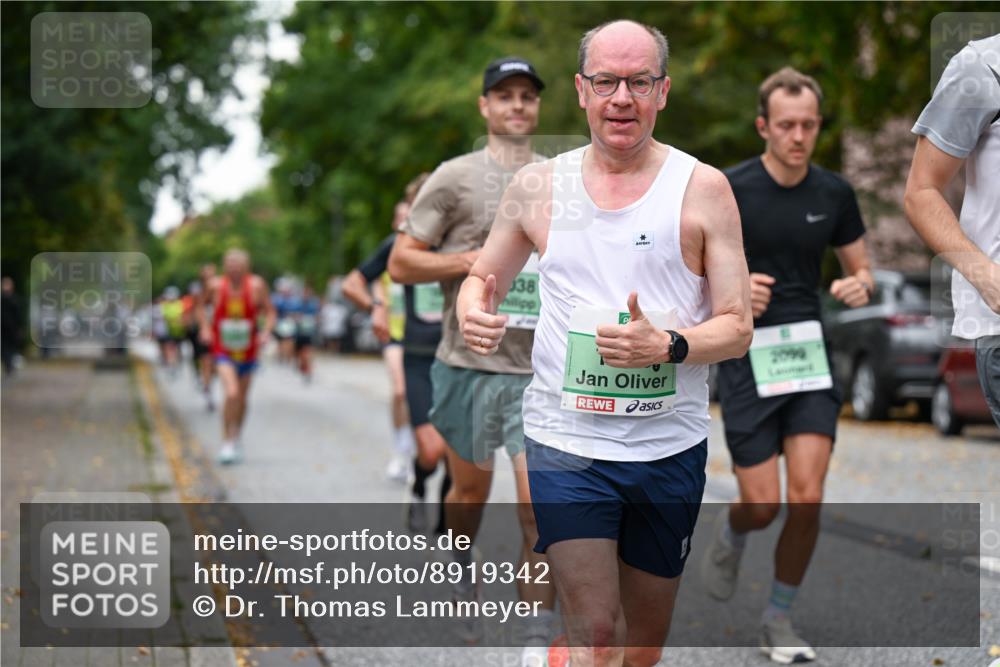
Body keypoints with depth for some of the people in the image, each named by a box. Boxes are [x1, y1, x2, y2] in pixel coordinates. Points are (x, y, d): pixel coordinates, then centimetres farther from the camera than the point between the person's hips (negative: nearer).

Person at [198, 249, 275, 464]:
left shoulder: (256, 285, -11)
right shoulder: (215, 286, -11)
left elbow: (270, 312, -1)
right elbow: (201, 306, 8)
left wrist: (266, 332, -18)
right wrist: (205, 328, -5)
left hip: (247, 351, 2)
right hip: (223, 351, -2)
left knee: (242, 399, 14)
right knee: (232, 394, -21)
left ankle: (237, 440, 37)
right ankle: (227, 442, -8)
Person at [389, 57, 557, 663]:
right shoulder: (454, 178, 1)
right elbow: (401, 263, -1)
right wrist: (470, 261, -13)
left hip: (540, 368, 1)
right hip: (470, 361, -1)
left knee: (540, 503, -9)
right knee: (471, 489, 16)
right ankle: (460, 569, 47)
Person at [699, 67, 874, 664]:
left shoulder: (834, 193, 3)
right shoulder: (728, 190, -8)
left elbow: (861, 270, 13)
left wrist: (860, 287, -10)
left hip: (809, 353, 3)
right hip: (747, 355, -3)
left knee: (807, 498, -9)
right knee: (762, 507, -5)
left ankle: (780, 619, 12)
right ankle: (731, 533, 34)